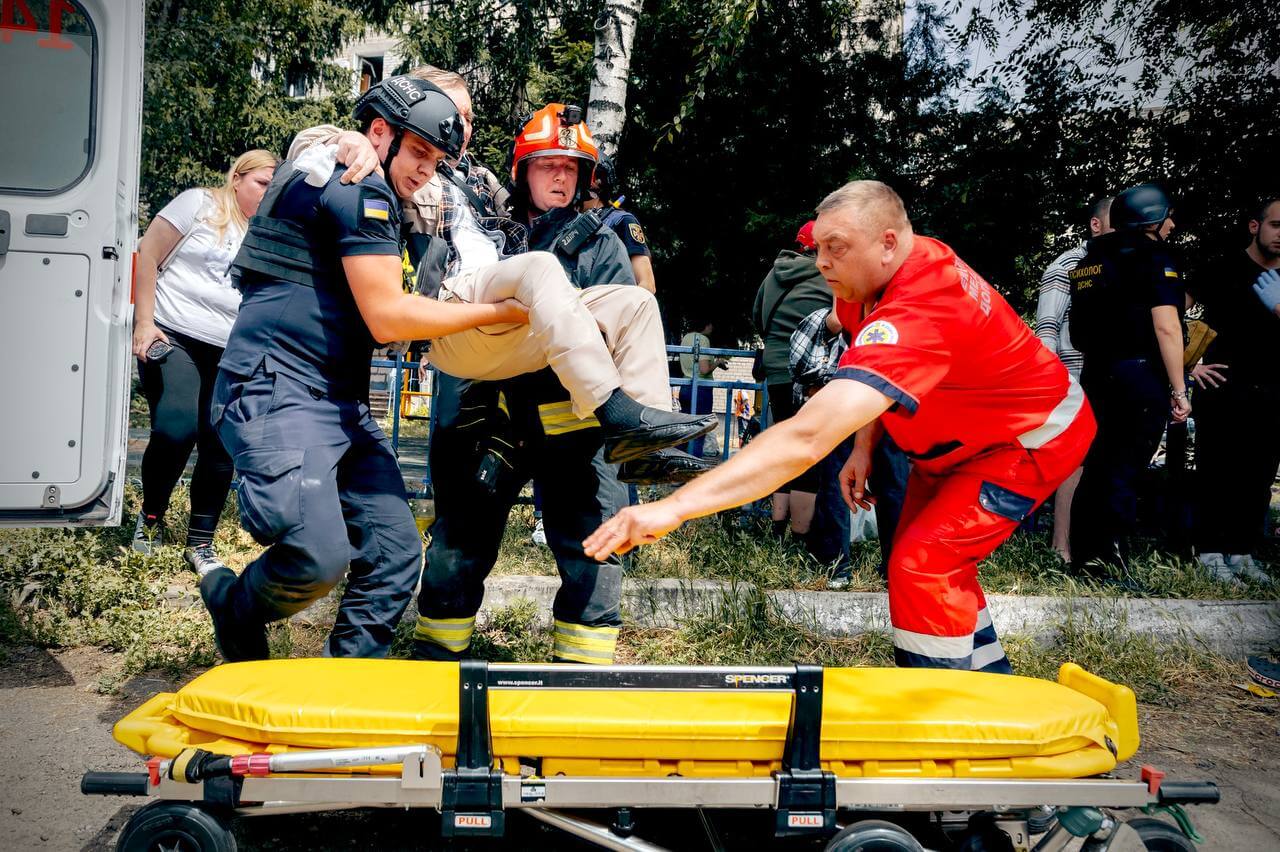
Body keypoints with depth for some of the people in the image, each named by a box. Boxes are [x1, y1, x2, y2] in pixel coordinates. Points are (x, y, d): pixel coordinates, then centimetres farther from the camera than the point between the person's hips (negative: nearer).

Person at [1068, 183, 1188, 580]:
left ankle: (1084, 555, 16)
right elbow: (1166, 328, -14)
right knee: (1124, 471, -4)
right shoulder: (1155, 257, -7)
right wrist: (1179, 390, -12)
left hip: (1097, 374, 7)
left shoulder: (1092, 260, 15)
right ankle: (1111, 559, -4)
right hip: (1141, 374, -7)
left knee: (1097, 465, 12)